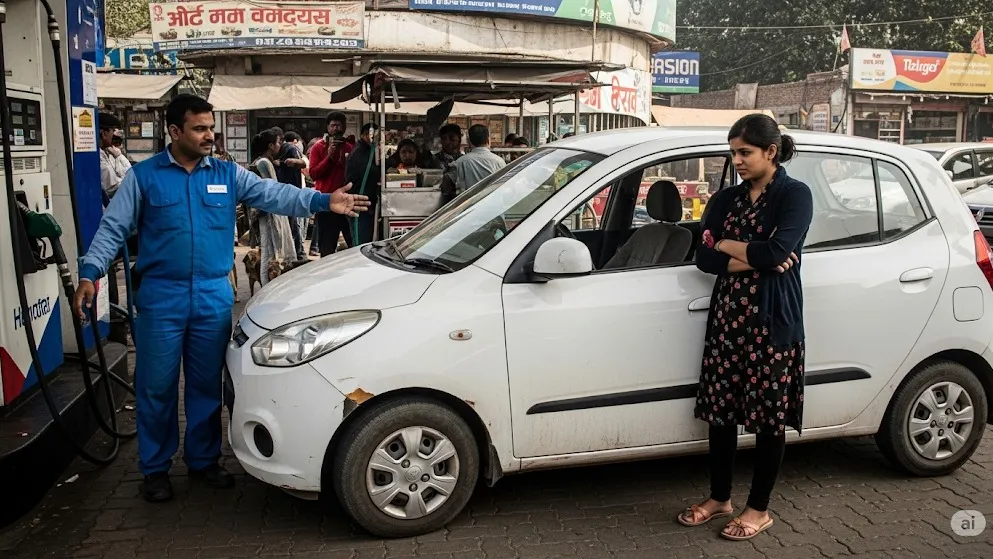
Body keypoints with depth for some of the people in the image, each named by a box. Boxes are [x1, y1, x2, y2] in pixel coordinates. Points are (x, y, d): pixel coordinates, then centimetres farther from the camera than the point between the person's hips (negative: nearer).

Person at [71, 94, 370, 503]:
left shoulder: (229, 175, 6)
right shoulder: (144, 176, 1)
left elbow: (274, 195, -5)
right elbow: (112, 228, 0)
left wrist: (323, 201, -20)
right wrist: (90, 273, -13)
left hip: (214, 297, 2)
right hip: (161, 297, -2)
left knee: (207, 385, 12)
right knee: (156, 387, 5)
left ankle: (204, 460, 27)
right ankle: (155, 468, 21)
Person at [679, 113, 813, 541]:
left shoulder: (795, 195, -5)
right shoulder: (726, 199, 10)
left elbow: (777, 252, -20)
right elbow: (704, 258, -1)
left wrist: (726, 245, -7)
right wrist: (755, 259, -14)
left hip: (772, 321, -5)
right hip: (727, 316, 5)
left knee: (769, 415, 5)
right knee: (721, 410, 11)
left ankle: (759, 509, 20)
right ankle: (719, 498, 28)